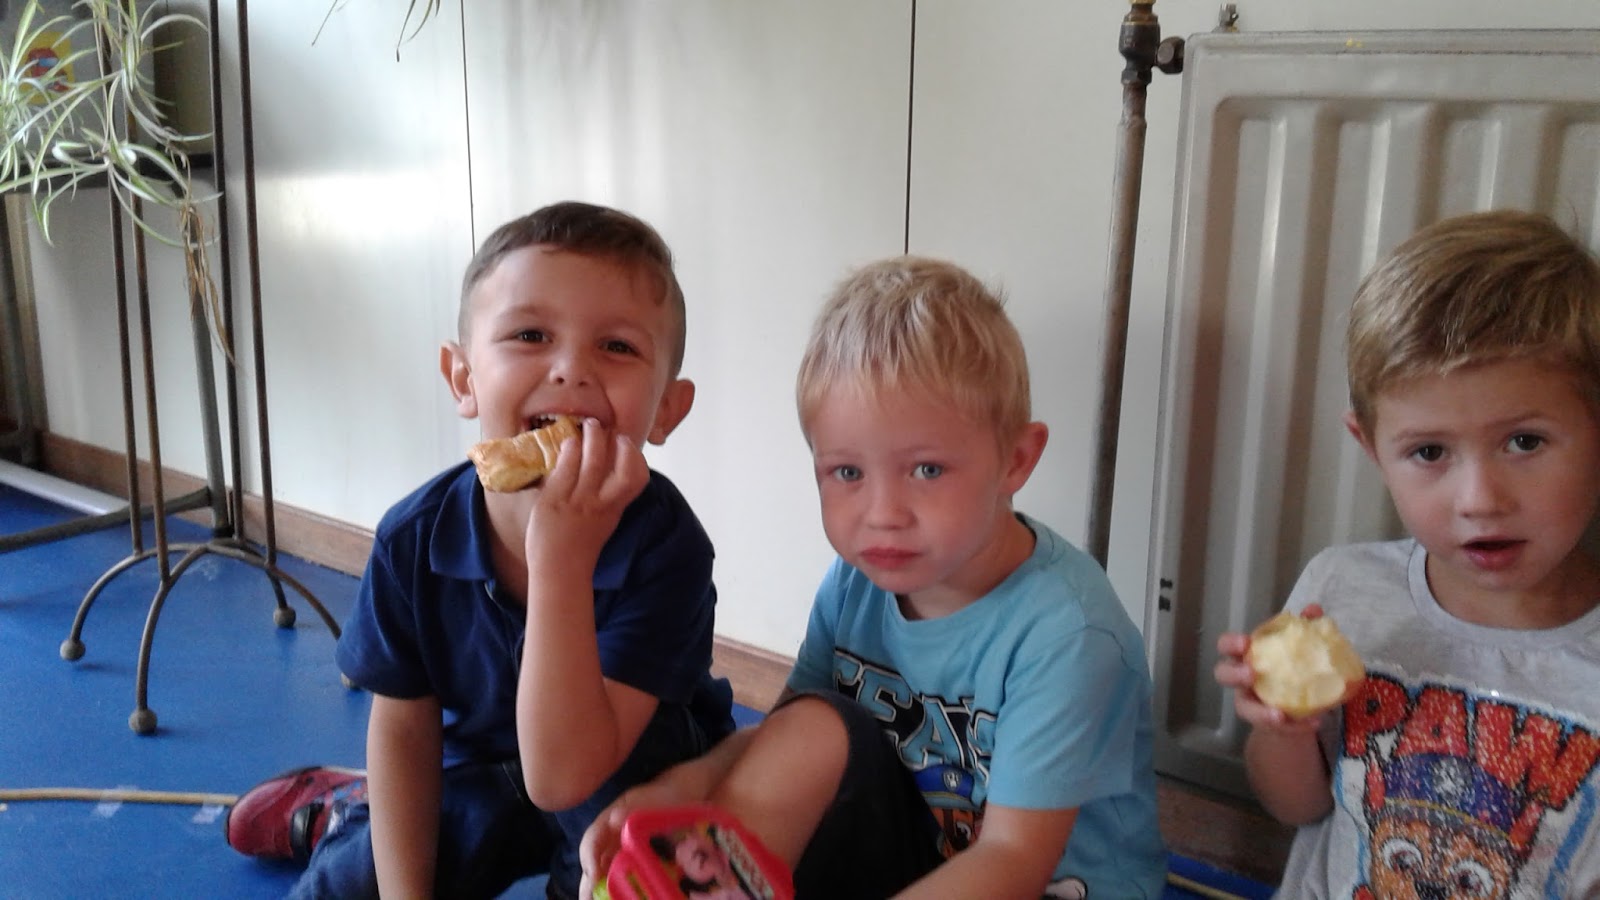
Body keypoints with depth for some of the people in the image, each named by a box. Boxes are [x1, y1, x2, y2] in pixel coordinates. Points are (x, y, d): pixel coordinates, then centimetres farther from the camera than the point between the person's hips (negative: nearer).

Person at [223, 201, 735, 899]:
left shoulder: (665, 546, -33)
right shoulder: (415, 537, -21)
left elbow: (566, 775, -39)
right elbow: (403, 731, -6)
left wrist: (562, 556, -48)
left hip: (637, 792, -3)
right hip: (484, 772, 4)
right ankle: (338, 809, 30)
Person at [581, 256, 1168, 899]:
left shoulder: (1065, 631, -25)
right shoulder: (854, 582, -8)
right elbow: (784, 740, 2)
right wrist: (689, 784, -20)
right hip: (918, 844, 5)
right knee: (816, 726, -18)